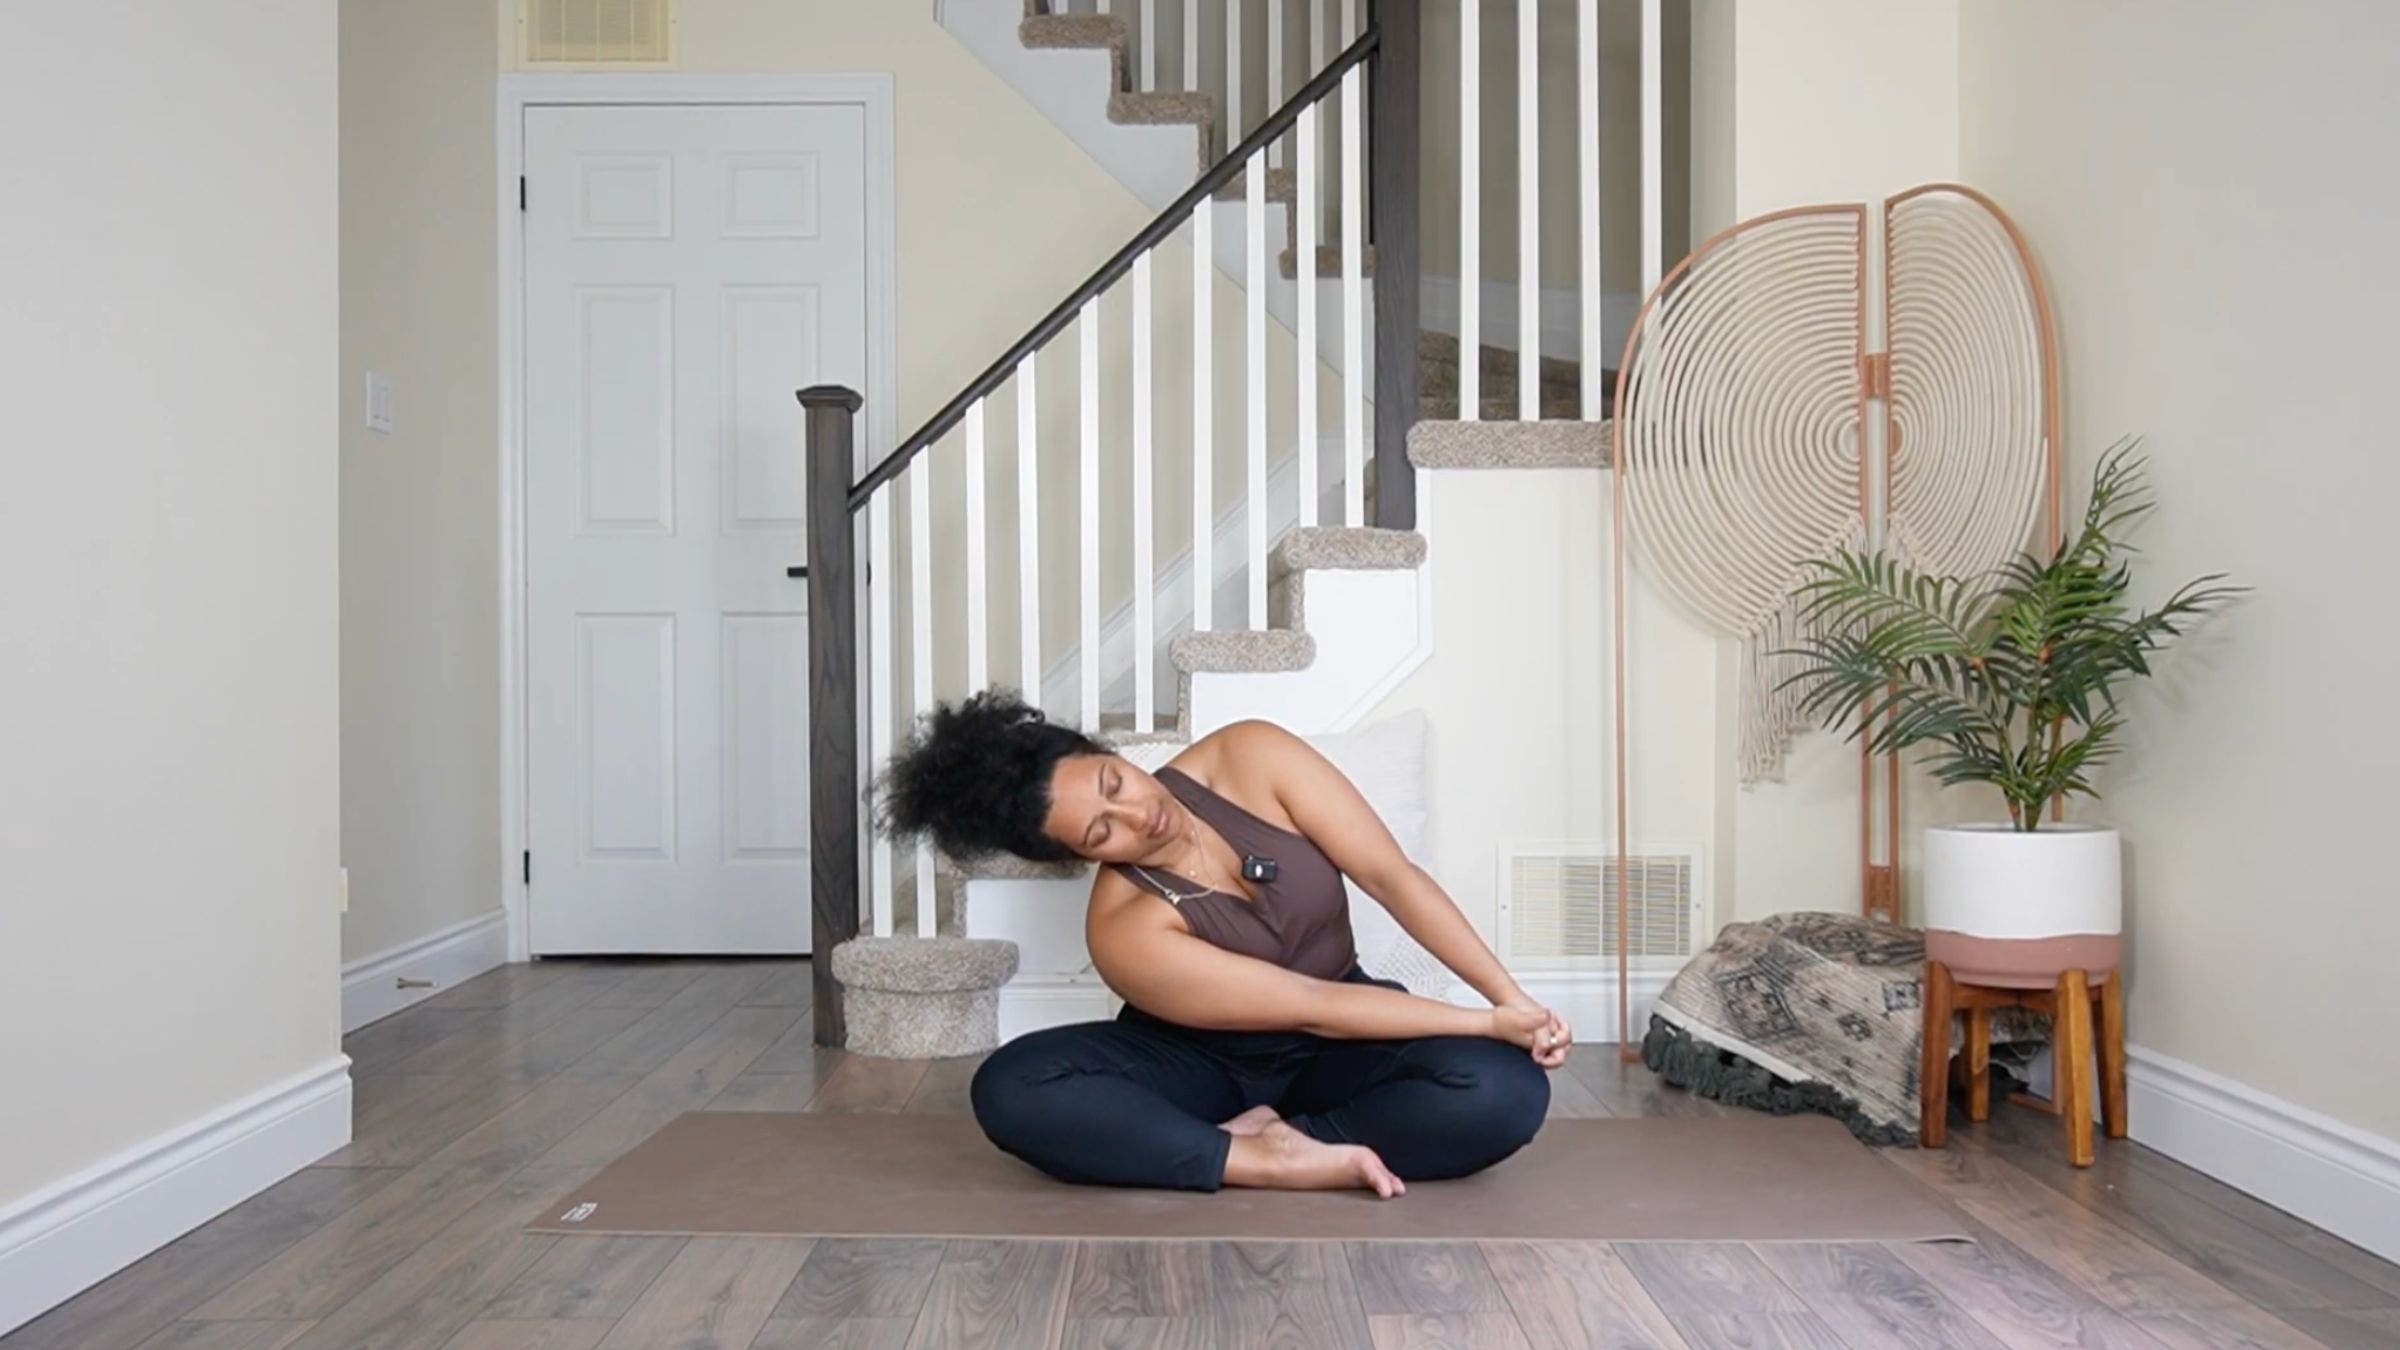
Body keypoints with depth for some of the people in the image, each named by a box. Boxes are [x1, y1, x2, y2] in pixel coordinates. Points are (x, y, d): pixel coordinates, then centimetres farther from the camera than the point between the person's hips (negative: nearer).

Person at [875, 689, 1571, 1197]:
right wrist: (1490, 1022, -23)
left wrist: (1514, 998, -22)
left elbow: (1392, 876, -18)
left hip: (1335, 1054, 3)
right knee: (1009, 1087, -31)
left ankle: (1258, 1140, -20)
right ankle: (1275, 1163, -30)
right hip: (1196, 1063, -2)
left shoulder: (1251, 757, -18)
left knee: (1507, 1091, -29)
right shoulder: (1124, 932, -25)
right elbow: (1316, 1008, -24)